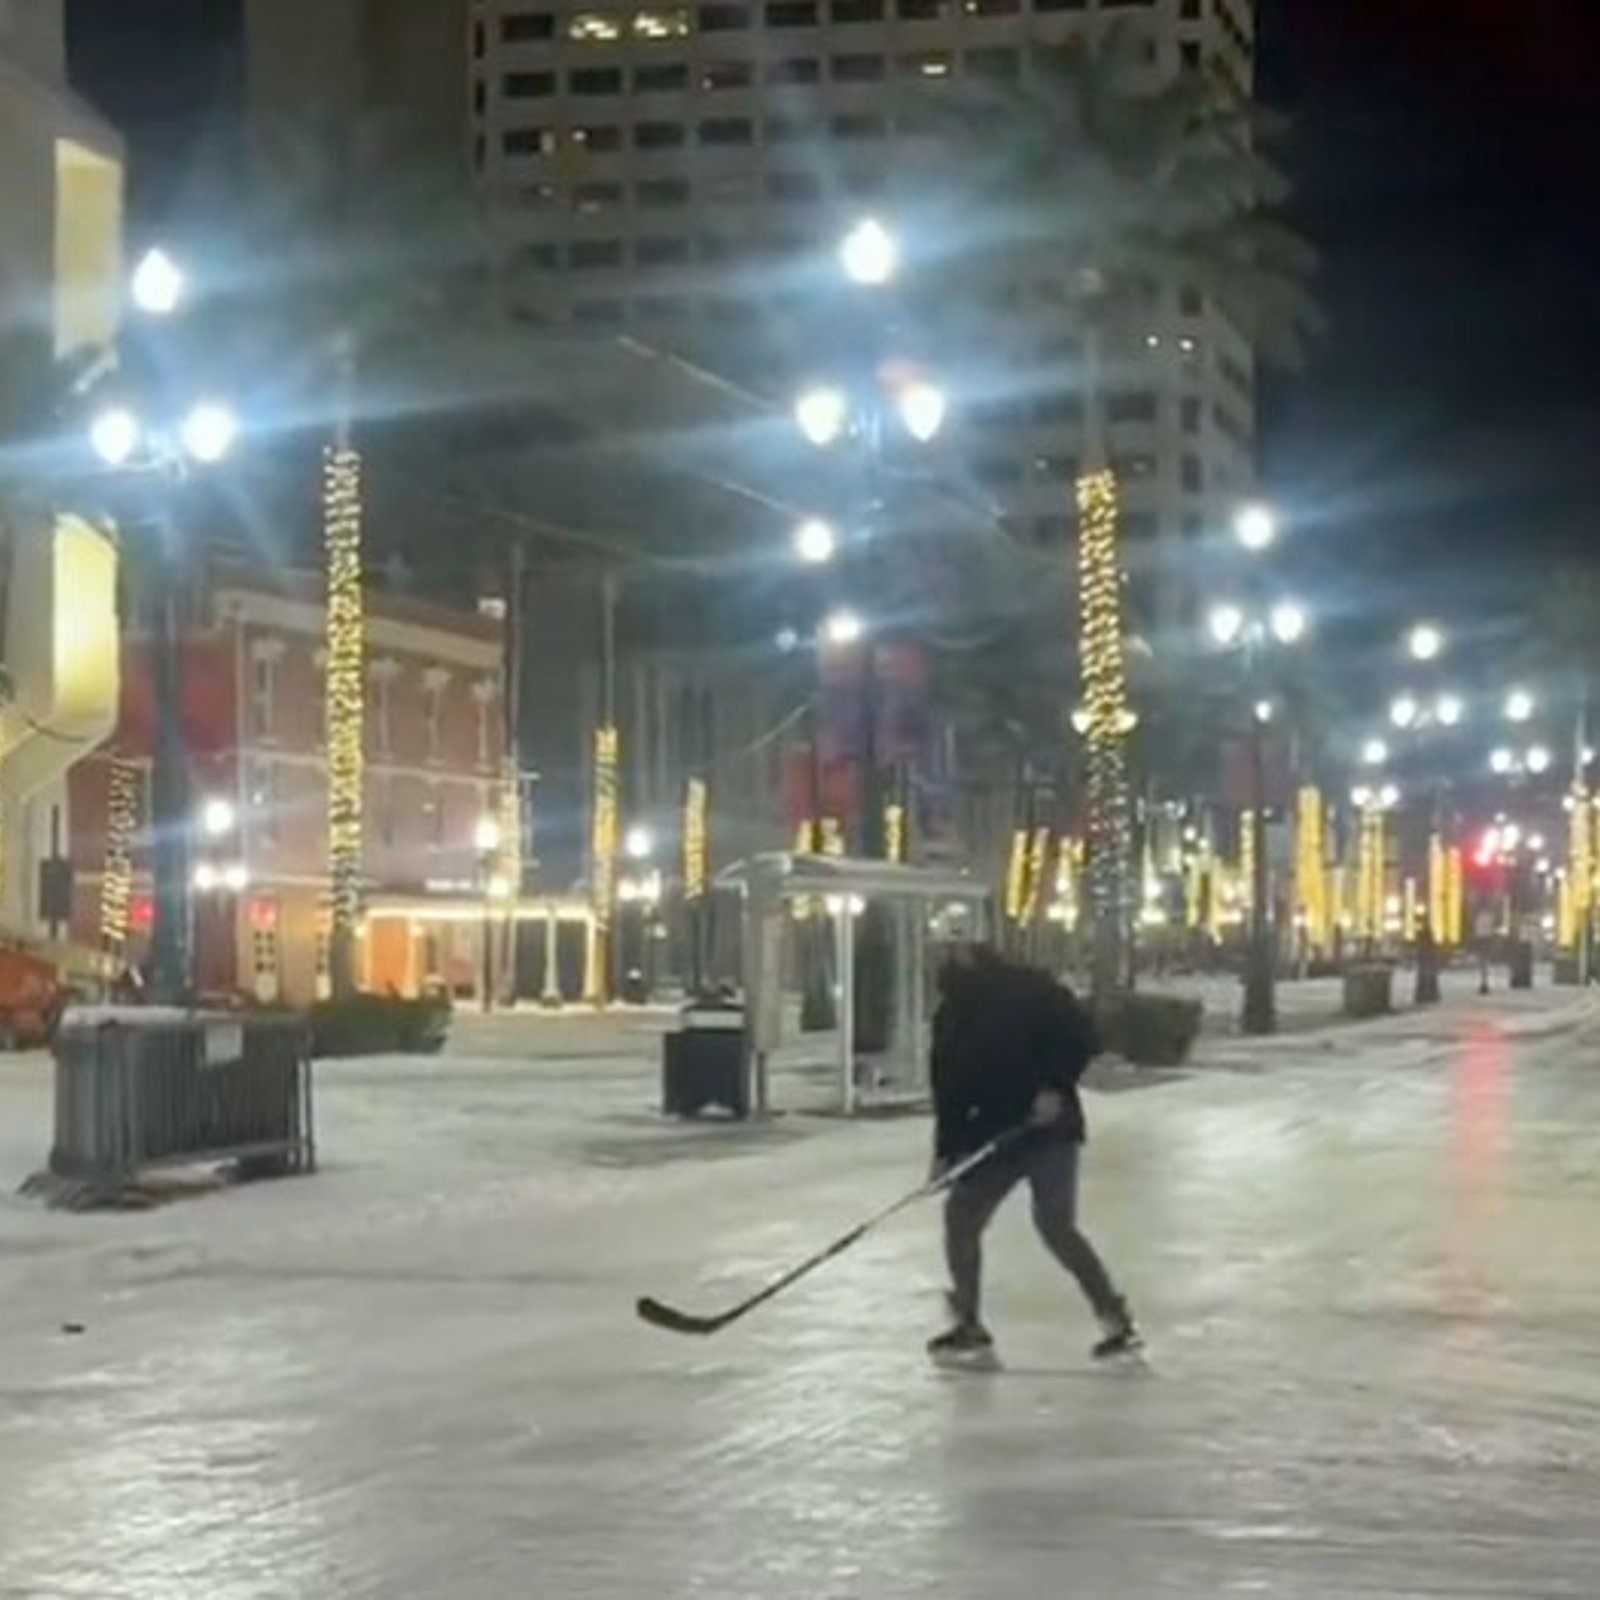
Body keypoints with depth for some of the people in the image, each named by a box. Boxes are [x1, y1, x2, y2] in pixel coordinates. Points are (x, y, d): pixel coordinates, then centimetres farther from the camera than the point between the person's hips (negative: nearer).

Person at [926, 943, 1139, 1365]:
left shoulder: (1031, 993, -14)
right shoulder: (954, 1017, 4)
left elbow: (1082, 1036, -14)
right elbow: (949, 1086, 4)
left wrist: (1056, 1088, -21)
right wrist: (946, 1149, -3)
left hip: (1048, 1128, -7)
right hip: (995, 1133, 7)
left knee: (1056, 1227, -16)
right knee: (960, 1215, 3)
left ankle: (1117, 1318, -5)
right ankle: (969, 1326, 15)